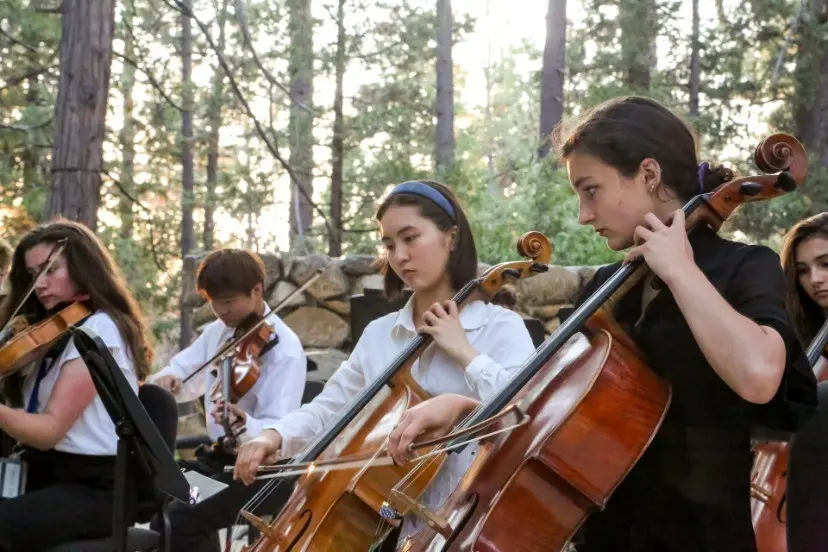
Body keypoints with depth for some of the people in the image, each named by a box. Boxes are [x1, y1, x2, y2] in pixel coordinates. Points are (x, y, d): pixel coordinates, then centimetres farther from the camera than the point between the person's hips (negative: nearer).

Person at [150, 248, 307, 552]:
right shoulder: (218, 331, 5)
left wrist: (244, 424, -47)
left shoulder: (285, 350, -18)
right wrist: (168, 378, -10)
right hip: (221, 455, 8)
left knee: (182, 518, -25)